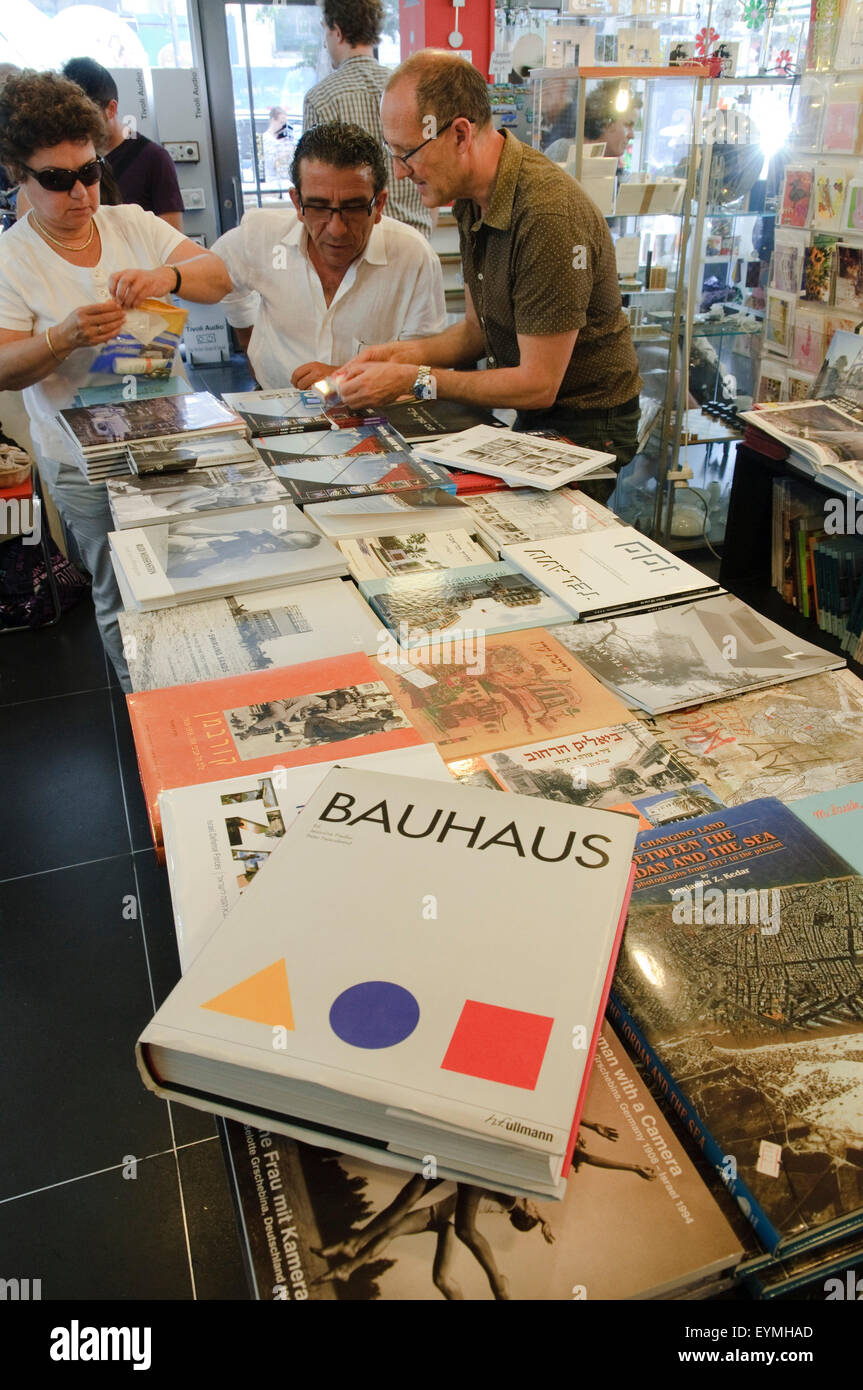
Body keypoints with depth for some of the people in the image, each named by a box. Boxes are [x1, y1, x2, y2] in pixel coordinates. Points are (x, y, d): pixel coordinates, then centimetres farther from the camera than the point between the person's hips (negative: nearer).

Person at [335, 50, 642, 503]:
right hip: (532, 416, 8)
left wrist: (414, 380, -19)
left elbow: (538, 385, -23)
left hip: (585, 427, -8)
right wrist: (407, 353, -4)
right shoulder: (471, 196, 4)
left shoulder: (549, 214, -25)